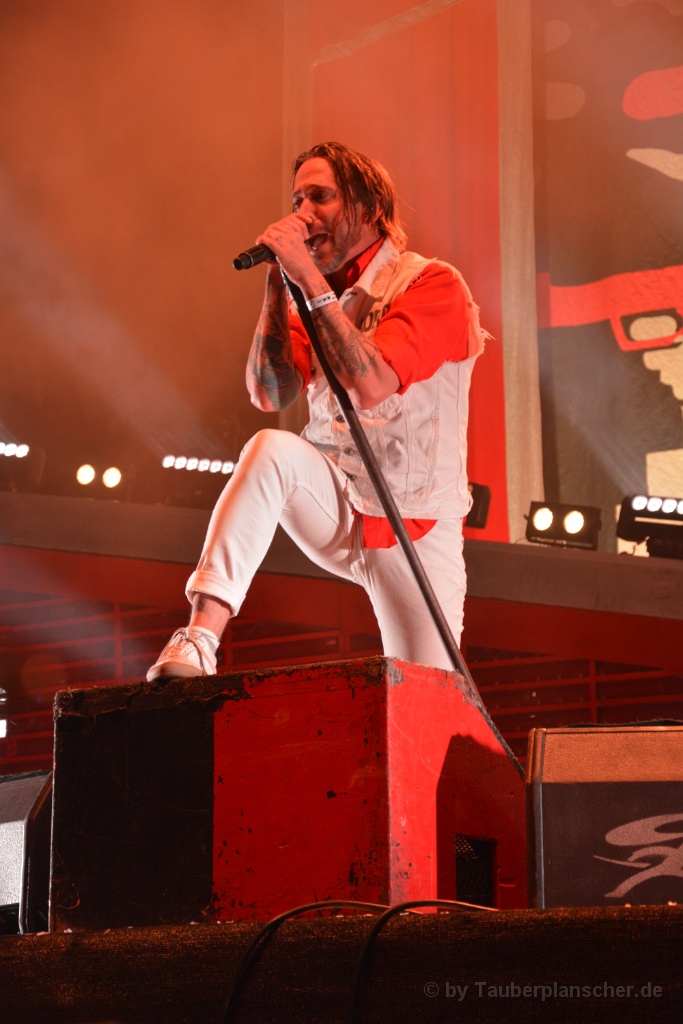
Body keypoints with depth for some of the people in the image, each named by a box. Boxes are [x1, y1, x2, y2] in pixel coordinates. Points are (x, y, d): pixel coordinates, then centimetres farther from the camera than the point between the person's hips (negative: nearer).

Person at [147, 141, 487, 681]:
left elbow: (371, 385, -26)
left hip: (416, 533, -3)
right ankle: (201, 636, -39)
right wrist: (279, 284, -9)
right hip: (336, 511, 3)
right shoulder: (316, 299, 8)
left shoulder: (434, 284, -10)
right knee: (271, 449, -30)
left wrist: (309, 279, -24)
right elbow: (270, 394, -5)